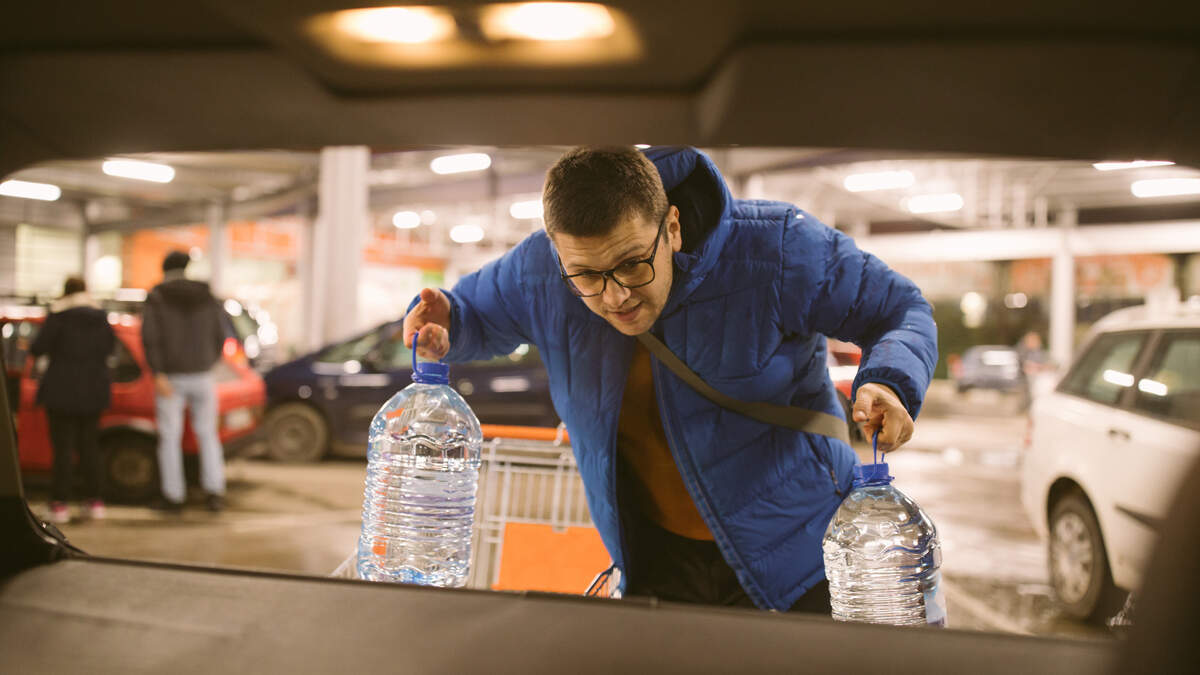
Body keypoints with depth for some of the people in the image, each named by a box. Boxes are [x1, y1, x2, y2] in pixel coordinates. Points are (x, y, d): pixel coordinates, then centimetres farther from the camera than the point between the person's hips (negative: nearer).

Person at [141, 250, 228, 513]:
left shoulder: (156, 298, -4)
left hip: (170, 377, -2)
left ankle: (174, 496, 11)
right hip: (202, 377, 2)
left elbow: (150, 337, -14)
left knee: (170, 438, 9)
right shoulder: (207, 297, 4)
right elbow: (219, 336, 4)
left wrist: (158, 375, -16)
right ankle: (214, 490, 1)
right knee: (207, 435, 13)